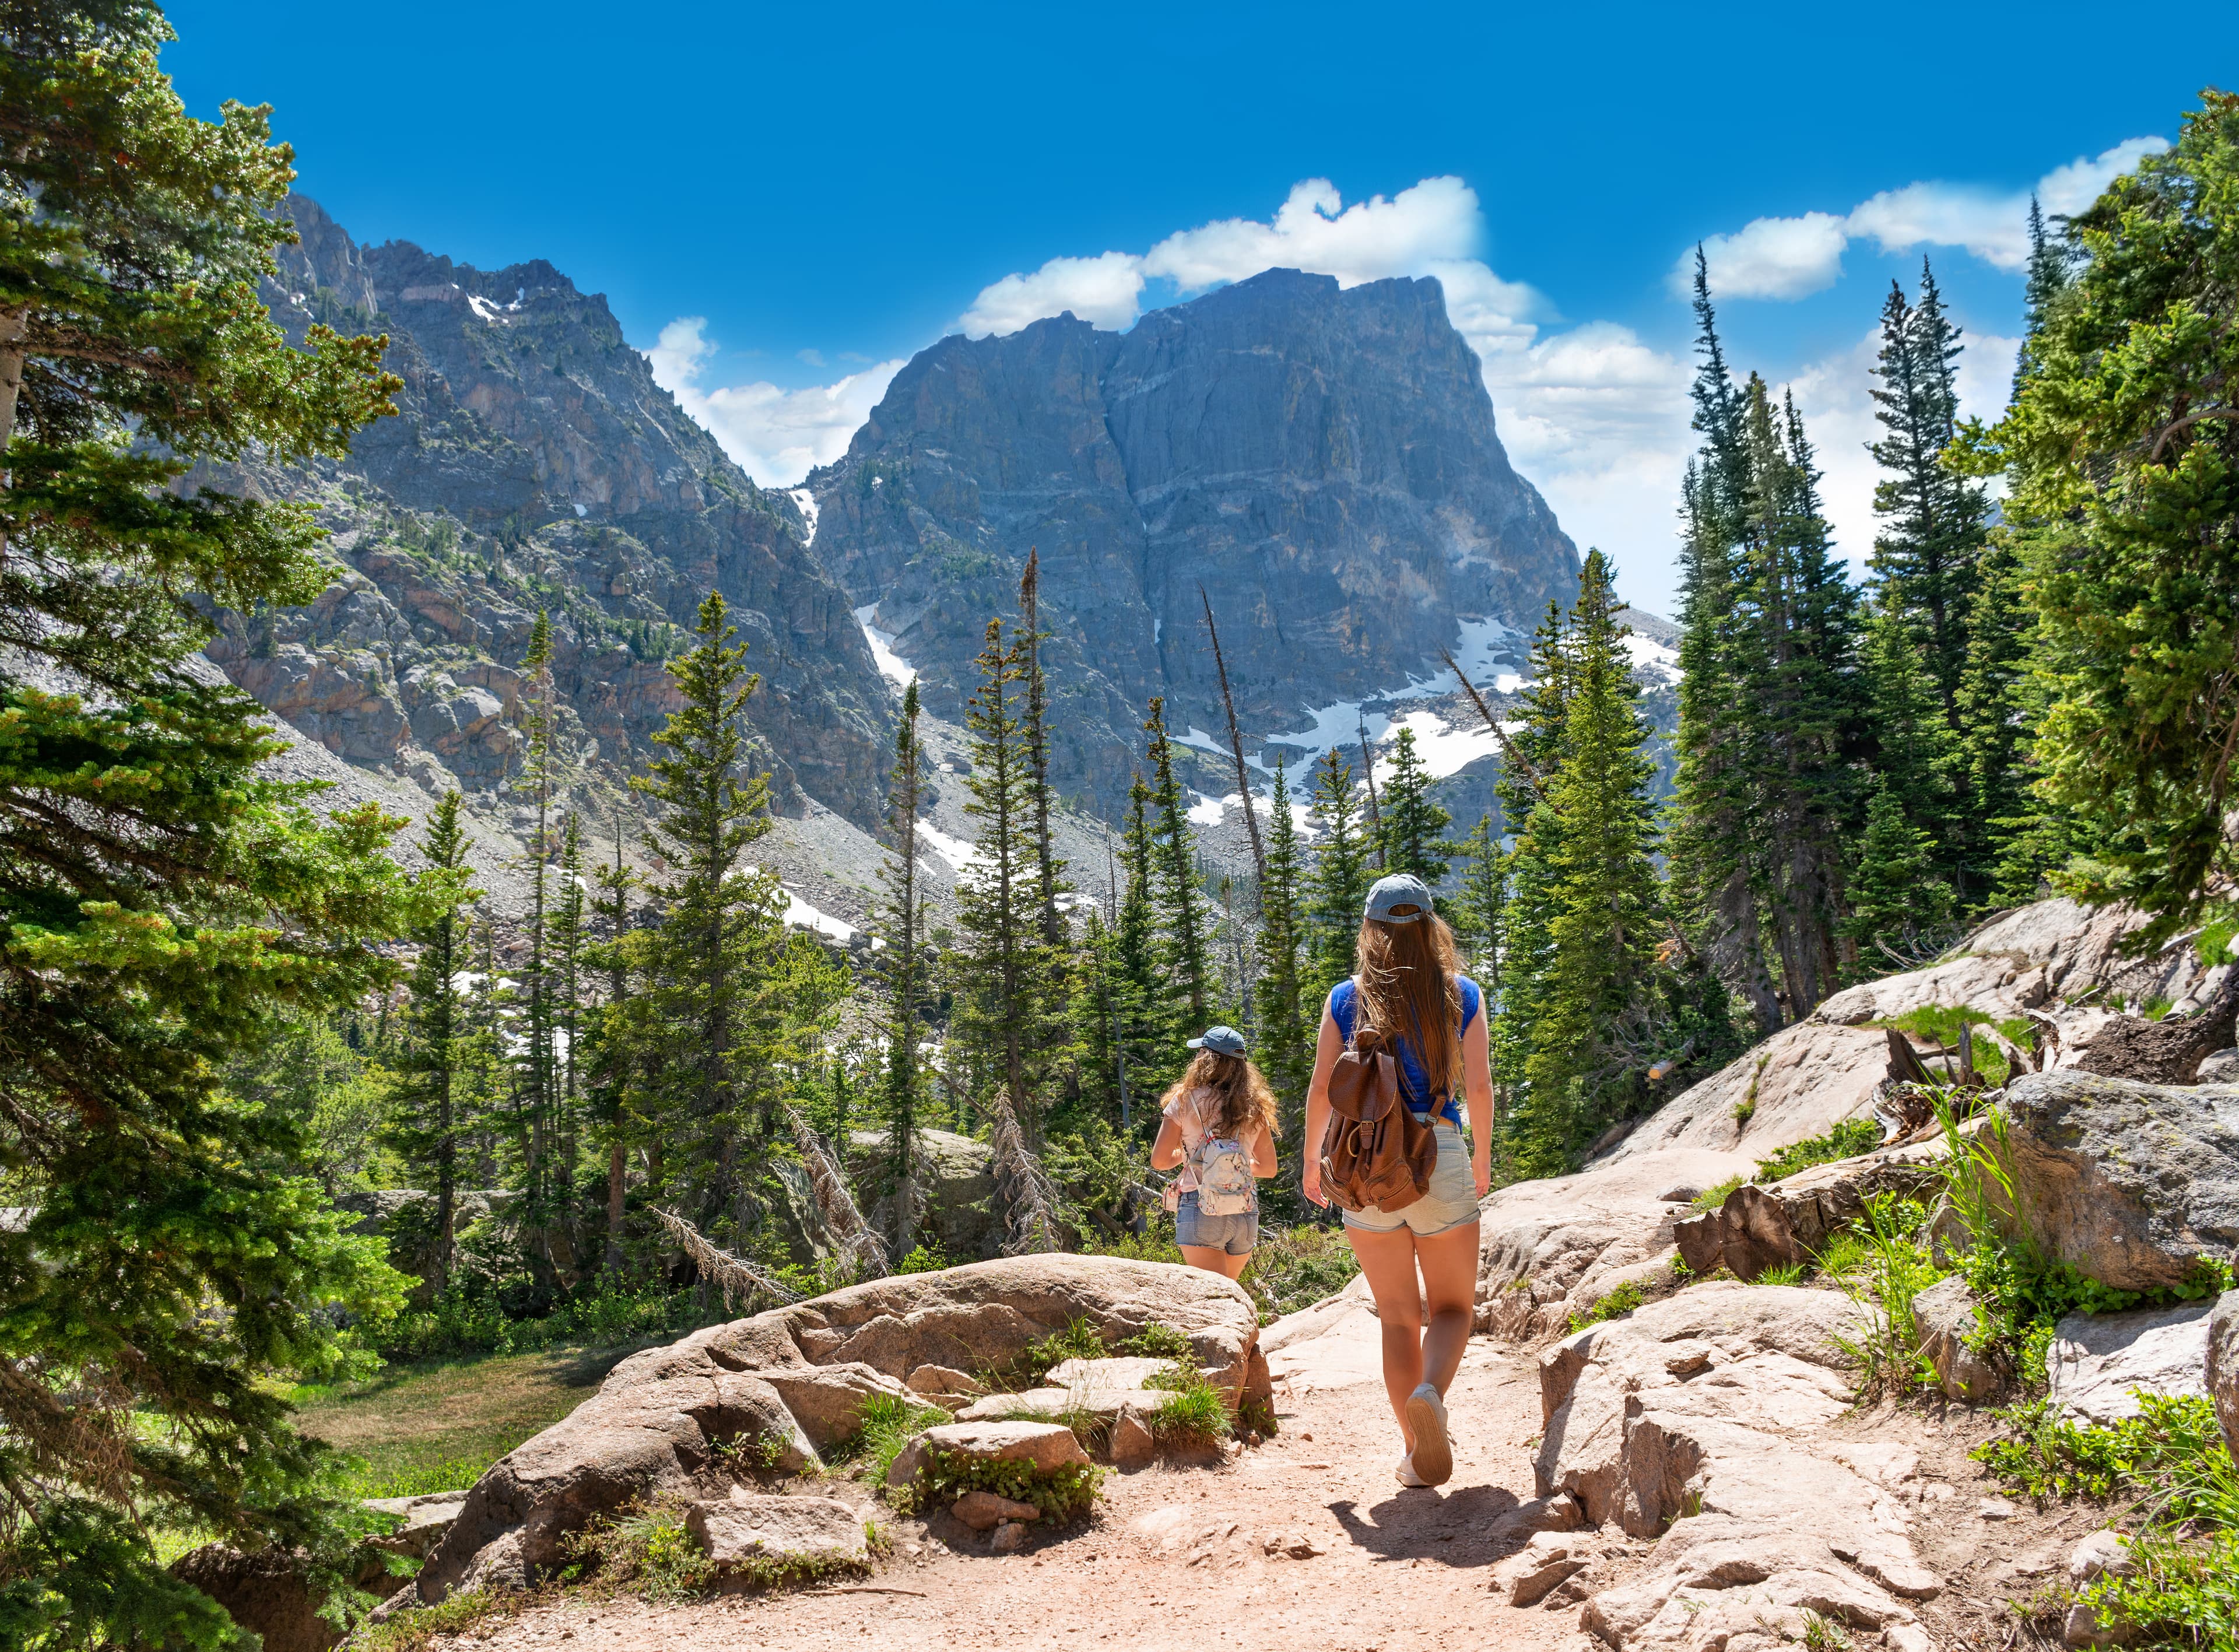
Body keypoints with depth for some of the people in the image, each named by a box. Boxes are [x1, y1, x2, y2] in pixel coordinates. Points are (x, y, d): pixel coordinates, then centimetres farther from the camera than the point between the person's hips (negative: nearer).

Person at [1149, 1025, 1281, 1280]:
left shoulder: (1185, 1100, -2)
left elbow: (1159, 1160, -1)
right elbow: (1269, 1167, 14)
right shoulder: (1255, 1108, 7)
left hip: (1200, 1211, -4)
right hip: (1246, 1215, 4)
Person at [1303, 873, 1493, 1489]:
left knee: (1397, 1316, 13)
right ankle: (1430, 1391, -18)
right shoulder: (1463, 995, 0)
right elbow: (1479, 1085, -2)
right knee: (1452, 1307, 12)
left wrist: (1311, 1163, 13)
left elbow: (1322, 1089, -1)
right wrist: (1483, 1158, 14)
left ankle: (1419, 1452, 11)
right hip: (1440, 1160, -1)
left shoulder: (1346, 999, 0)